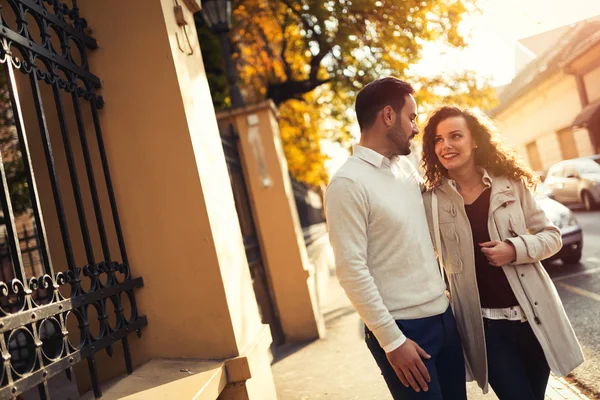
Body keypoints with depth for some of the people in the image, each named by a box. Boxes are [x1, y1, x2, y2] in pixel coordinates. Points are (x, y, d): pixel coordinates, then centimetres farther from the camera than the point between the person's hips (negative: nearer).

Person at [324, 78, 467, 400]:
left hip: (443, 315, 7)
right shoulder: (348, 183, -15)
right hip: (404, 328, -7)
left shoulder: (406, 168, 9)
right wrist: (391, 340, -17)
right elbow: (351, 270, -18)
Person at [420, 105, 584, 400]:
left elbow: (552, 236, 2)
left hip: (533, 314, 2)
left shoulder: (511, 184, -3)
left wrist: (516, 249, -15)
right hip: (484, 324, -1)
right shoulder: (432, 202, -6)